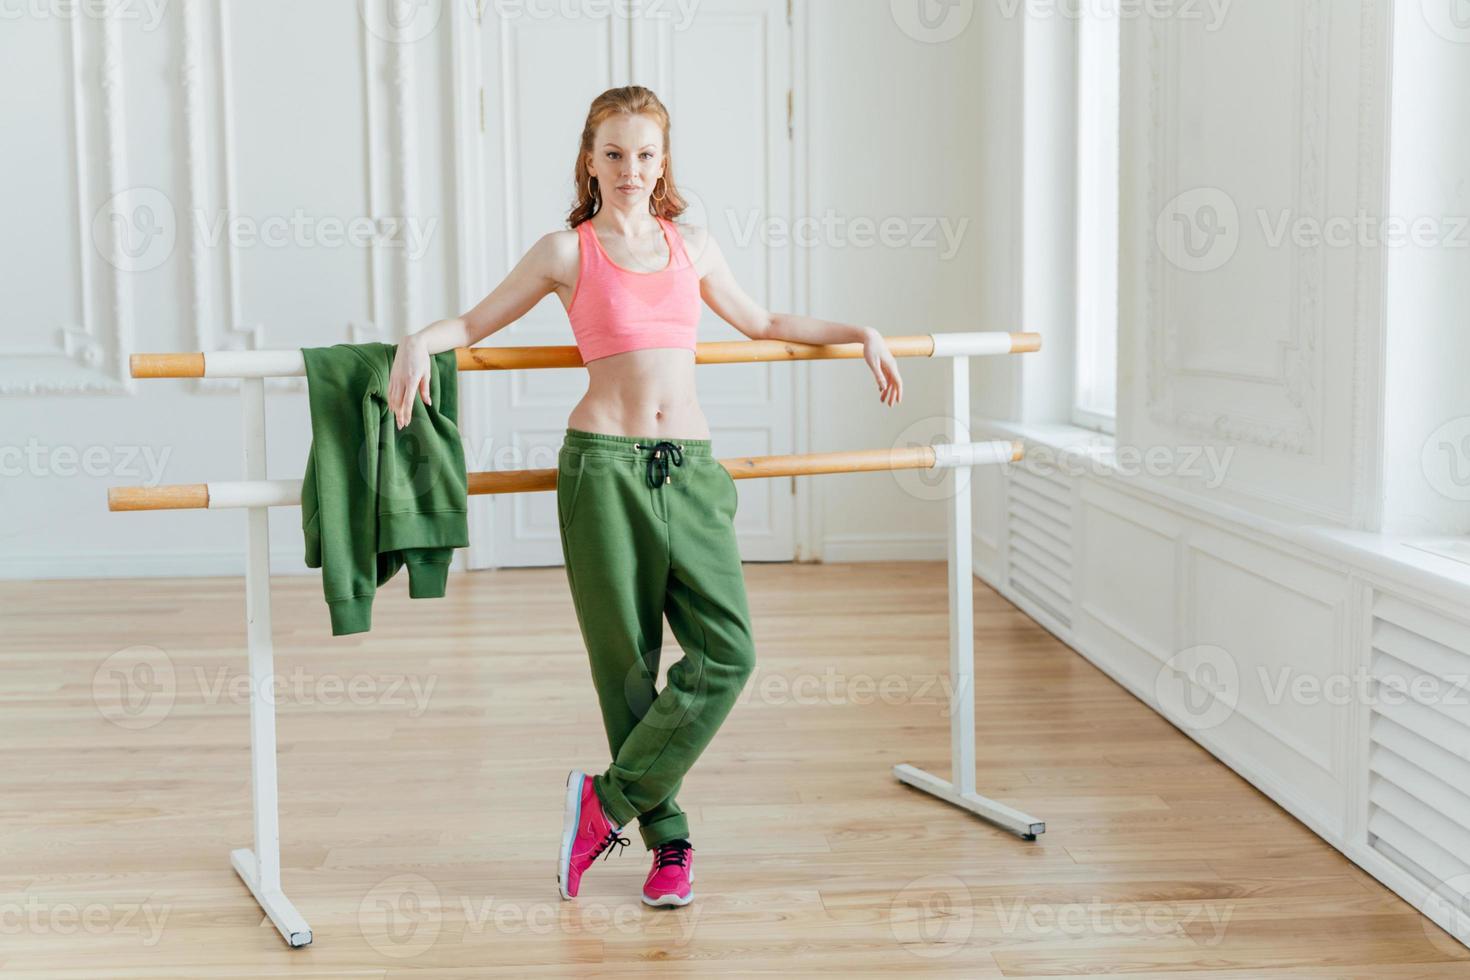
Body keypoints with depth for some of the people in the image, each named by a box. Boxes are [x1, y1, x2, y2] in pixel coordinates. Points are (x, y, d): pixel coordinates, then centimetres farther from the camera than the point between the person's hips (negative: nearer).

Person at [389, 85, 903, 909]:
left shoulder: (694, 247, 14)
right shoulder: (567, 252, 5)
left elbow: (760, 324, 29)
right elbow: (476, 323, 11)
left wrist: (858, 333, 24)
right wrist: (420, 342, -9)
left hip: (689, 468, 3)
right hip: (604, 466, -3)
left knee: (729, 650, -9)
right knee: (628, 663, 2)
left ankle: (611, 798, 4)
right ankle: (669, 838, 17)